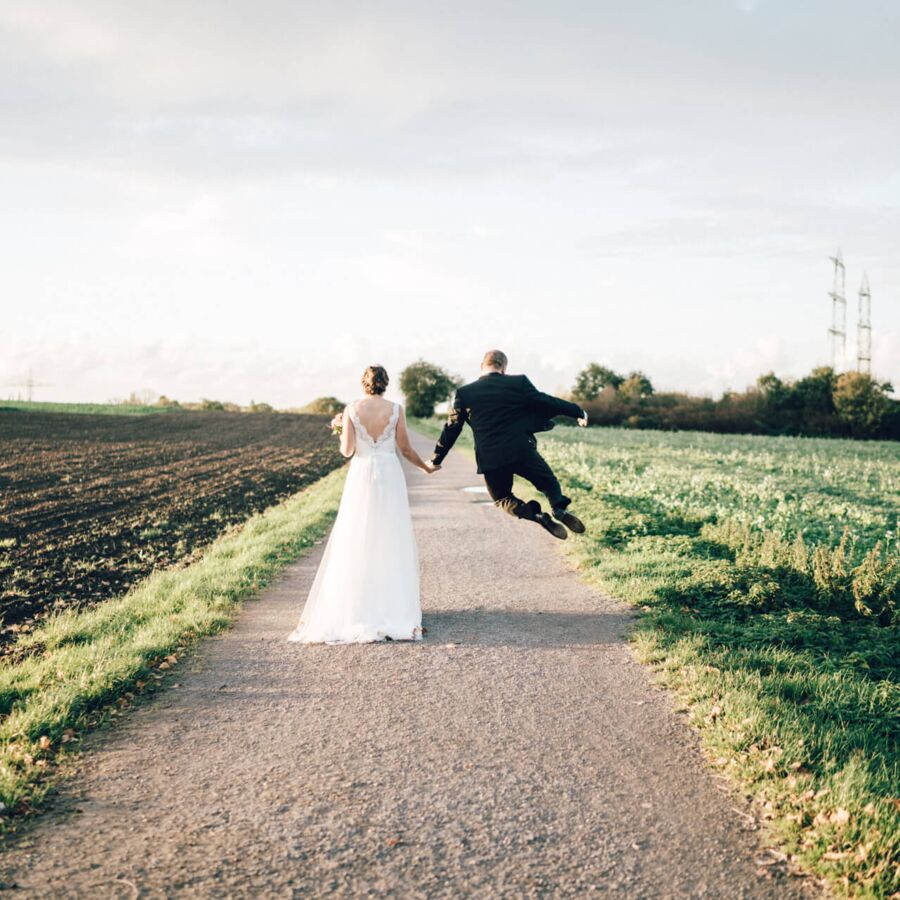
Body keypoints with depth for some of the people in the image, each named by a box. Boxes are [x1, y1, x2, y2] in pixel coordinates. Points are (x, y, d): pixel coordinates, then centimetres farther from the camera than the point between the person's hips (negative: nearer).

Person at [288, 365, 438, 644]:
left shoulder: (352, 410, -4)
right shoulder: (396, 409, -3)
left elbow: (347, 451, -5)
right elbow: (405, 448, 1)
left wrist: (341, 428, 15)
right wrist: (425, 466, 18)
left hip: (361, 476, 0)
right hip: (390, 475, 0)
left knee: (357, 541, 8)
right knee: (391, 541, 7)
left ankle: (356, 607, 8)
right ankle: (393, 607, 8)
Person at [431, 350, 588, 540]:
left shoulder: (464, 393, 3)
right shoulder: (518, 383, -1)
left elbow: (451, 429, 7)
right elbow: (547, 402, 3)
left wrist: (436, 460, 17)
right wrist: (578, 412, 16)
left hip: (490, 460, 1)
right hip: (522, 451, -1)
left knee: (502, 498, 23)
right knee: (549, 482, 20)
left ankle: (535, 514, -6)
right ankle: (559, 508, -14)